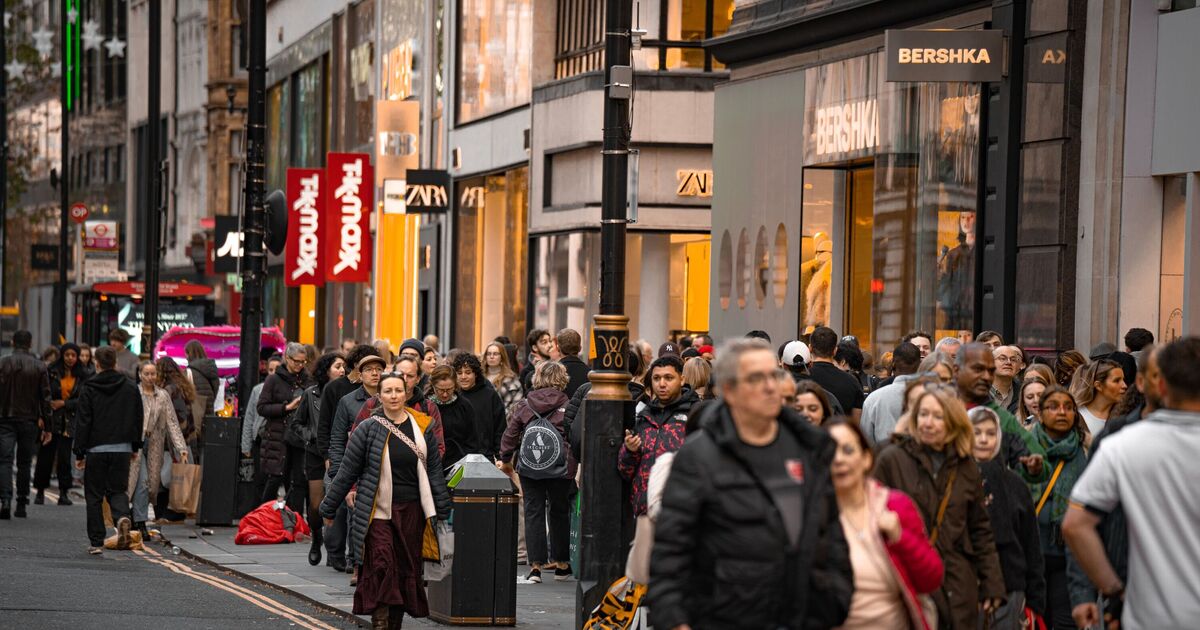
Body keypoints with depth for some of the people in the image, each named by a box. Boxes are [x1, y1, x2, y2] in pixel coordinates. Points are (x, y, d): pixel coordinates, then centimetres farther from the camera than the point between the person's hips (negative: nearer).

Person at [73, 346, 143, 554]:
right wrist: (135, 447, 21)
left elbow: (82, 423, -4)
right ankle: (122, 517, -21)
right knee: (117, 490, 12)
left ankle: (96, 542, 5)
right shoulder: (131, 389, 6)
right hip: (122, 449, 2)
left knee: (94, 496, 7)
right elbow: (138, 419, 12)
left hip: (96, 450, -2)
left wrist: (79, 453, -1)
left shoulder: (89, 391, -4)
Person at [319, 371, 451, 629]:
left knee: (406, 570, 5)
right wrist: (329, 509, 6)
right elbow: (347, 472, 3)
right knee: (381, 566, -14)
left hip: (411, 511, 3)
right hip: (378, 511, -3)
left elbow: (434, 472, 11)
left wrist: (442, 512, 10)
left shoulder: (423, 428, 7)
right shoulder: (367, 429, -2)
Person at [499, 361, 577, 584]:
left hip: (529, 466, 1)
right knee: (559, 512, 14)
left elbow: (510, 434, 7)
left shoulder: (524, 405, 2)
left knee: (533, 513, 5)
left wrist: (506, 459, 20)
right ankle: (561, 563, 21)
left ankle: (535, 564, -3)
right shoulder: (569, 407, -5)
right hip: (560, 467, -1)